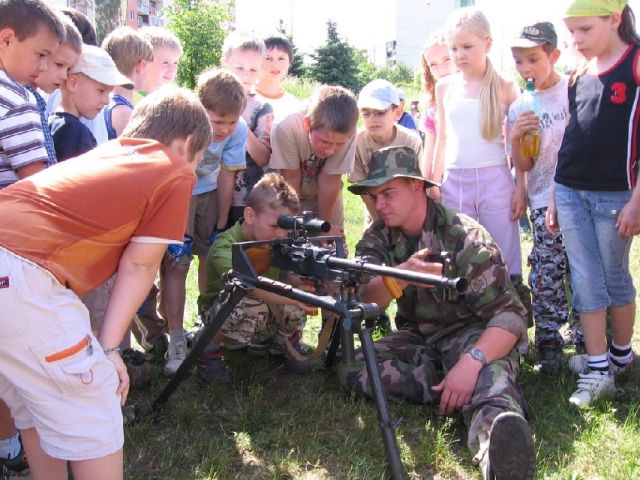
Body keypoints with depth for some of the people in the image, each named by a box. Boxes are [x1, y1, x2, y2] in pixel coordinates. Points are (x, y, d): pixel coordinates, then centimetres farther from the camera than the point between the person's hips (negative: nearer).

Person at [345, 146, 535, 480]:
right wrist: (400, 276, -41)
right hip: (417, 339, 5)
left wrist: (472, 360, -40)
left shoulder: (465, 237, -16)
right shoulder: (377, 239, -2)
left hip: (473, 335, -5)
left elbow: (509, 314, -22)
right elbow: (367, 300, -19)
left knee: (487, 375, -37)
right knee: (352, 368, -20)